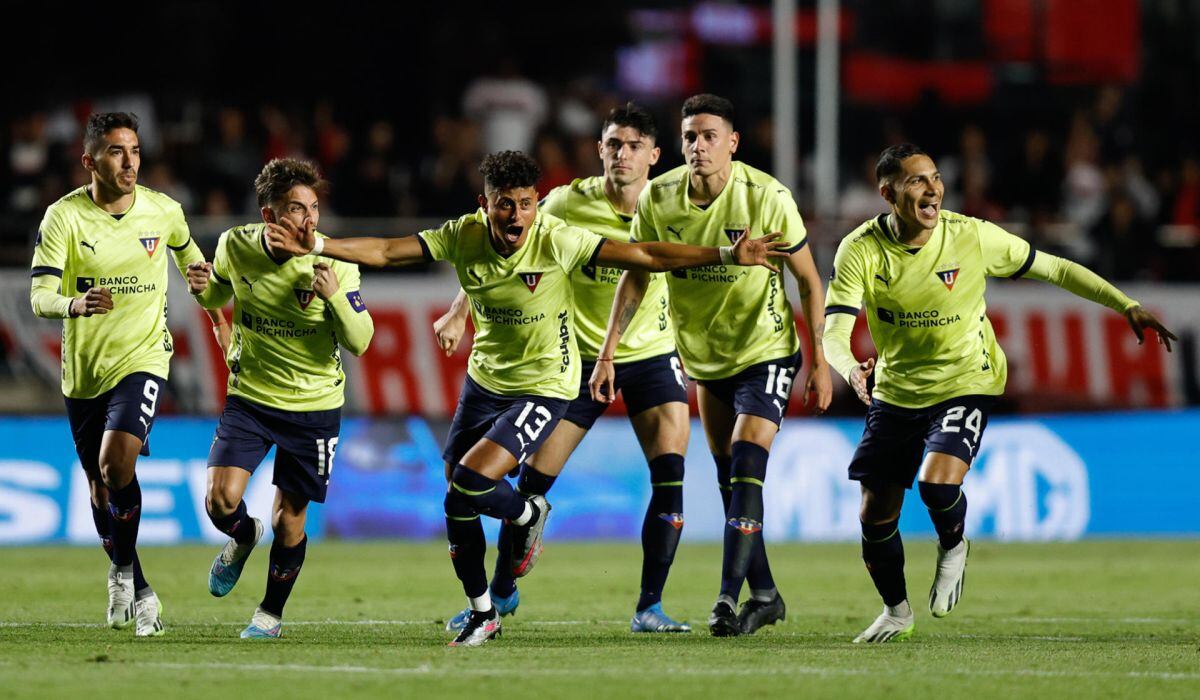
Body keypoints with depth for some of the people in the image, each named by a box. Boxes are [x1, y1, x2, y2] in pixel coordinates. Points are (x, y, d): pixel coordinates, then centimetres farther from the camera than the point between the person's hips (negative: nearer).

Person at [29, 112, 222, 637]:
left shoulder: (163, 211, -3)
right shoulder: (63, 217, -11)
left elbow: (187, 250, 21)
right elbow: (39, 298, -18)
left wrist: (199, 279, 3)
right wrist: (76, 304, -38)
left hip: (142, 358, -1)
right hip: (83, 370, 1)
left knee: (116, 461, -24)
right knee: (99, 484, 11)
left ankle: (124, 568, -1)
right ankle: (137, 593, 29)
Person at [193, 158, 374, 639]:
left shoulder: (335, 263, -16)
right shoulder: (236, 247, -8)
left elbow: (360, 341, -19)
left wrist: (334, 297, -32)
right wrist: (202, 288, -2)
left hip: (314, 405, -1)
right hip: (249, 396, 2)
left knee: (289, 519, 3)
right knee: (221, 501, -15)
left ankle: (272, 613, 27)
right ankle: (243, 538, 22)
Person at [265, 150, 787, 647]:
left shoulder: (557, 241, -23)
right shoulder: (464, 237, -12)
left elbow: (645, 256, -23)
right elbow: (384, 252, -9)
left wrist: (727, 257, -29)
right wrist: (317, 247, -22)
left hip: (544, 386, -5)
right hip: (485, 378, 5)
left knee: (469, 484, -21)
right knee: (458, 509, 7)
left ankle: (529, 515, 13)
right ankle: (481, 614, 27)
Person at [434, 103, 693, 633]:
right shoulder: (568, 204, -13)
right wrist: (459, 311, -11)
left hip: (650, 356, 1)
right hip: (579, 356, -1)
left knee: (670, 477, -14)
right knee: (533, 478, -1)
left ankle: (649, 607, -4)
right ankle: (501, 593, 20)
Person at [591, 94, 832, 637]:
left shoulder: (766, 196, -19)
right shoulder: (658, 198, -10)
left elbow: (808, 280, -9)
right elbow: (635, 275, 2)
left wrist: (820, 361, -8)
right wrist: (609, 353, -5)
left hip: (766, 352, -5)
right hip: (705, 359, 5)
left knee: (747, 468, -18)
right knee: (729, 482, 10)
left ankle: (728, 598, -19)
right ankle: (764, 595, 24)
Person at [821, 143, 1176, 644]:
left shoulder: (973, 237, -16)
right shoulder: (860, 251, -15)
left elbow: (1054, 269, -4)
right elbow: (834, 331, -21)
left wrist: (1127, 307, -6)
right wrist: (850, 369, -44)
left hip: (964, 382, -2)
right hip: (894, 391, 2)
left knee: (936, 482, -26)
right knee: (876, 515, 3)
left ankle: (952, 546, 10)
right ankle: (896, 611, 31)